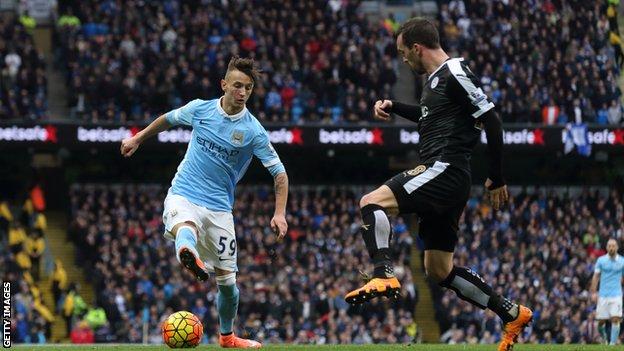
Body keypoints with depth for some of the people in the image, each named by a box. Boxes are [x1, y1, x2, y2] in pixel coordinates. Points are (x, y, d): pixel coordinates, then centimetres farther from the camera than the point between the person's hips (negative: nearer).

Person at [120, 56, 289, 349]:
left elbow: (280, 173, -2)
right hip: (183, 195, -1)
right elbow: (168, 119, 21)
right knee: (186, 227, -39)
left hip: (219, 207, 1)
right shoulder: (200, 109, -2)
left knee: (227, 279, 6)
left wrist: (280, 213, -12)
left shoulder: (253, 131, -7)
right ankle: (188, 256, -76)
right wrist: (138, 138, 28)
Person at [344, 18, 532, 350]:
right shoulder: (436, 77, 19)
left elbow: (491, 120, -13)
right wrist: (392, 107, 27)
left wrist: (496, 179, -11)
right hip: (440, 178, 10)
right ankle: (513, 314, 19)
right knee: (438, 269, 13)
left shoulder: (455, 72, -9)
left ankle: (383, 276, -37)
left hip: (445, 170, -10)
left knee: (372, 202, -22)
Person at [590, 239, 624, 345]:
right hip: (603, 295, 1)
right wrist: (593, 292, -3)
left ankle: (613, 343, -10)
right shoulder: (601, 260, 3)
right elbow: (596, 276, 4)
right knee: (601, 321, 2)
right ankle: (604, 338, 30)